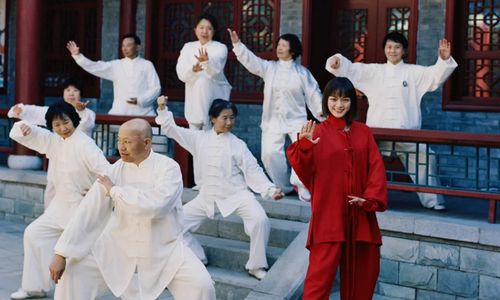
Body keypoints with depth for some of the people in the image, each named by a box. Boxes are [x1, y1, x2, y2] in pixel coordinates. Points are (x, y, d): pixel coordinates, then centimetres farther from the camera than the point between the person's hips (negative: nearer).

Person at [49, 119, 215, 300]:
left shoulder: (168, 168, -16)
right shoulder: (114, 172, -7)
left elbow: (155, 205, -34)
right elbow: (88, 213, -9)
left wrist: (116, 191, -22)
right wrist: (61, 255, -11)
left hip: (164, 249, -3)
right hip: (119, 246, 3)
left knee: (201, 285, -22)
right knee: (74, 272, -7)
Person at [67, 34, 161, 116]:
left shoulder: (147, 65, 8)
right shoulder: (117, 65, 13)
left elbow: (155, 88, 2)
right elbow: (95, 67, 4)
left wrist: (140, 100, -13)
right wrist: (77, 55, -8)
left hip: (143, 113, -1)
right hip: (120, 112, 2)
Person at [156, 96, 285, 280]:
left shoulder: (238, 145, -4)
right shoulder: (200, 139, 4)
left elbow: (253, 171, -6)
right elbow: (173, 130, 8)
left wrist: (271, 190, -17)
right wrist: (163, 110, -4)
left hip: (236, 195, -3)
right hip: (208, 196, 3)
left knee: (260, 219, -27)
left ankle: (256, 267, -9)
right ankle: (197, 259, 16)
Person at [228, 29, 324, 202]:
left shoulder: (302, 72, 6)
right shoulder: (269, 68, 7)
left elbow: (313, 94, 4)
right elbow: (250, 60, -5)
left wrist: (321, 111, -7)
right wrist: (237, 44, -17)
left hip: (296, 119, -1)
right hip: (273, 120, 1)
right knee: (270, 152, -9)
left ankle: (300, 184, -9)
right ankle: (283, 186, 11)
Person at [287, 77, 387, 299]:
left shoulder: (363, 132, 10)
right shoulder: (317, 132, -1)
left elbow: (376, 169, 4)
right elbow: (305, 172, -10)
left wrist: (370, 199, -10)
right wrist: (304, 148, -29)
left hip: (360, 216, 4)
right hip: (328, 215, -4)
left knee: (364, 272, 10)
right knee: (322, 272, -9)